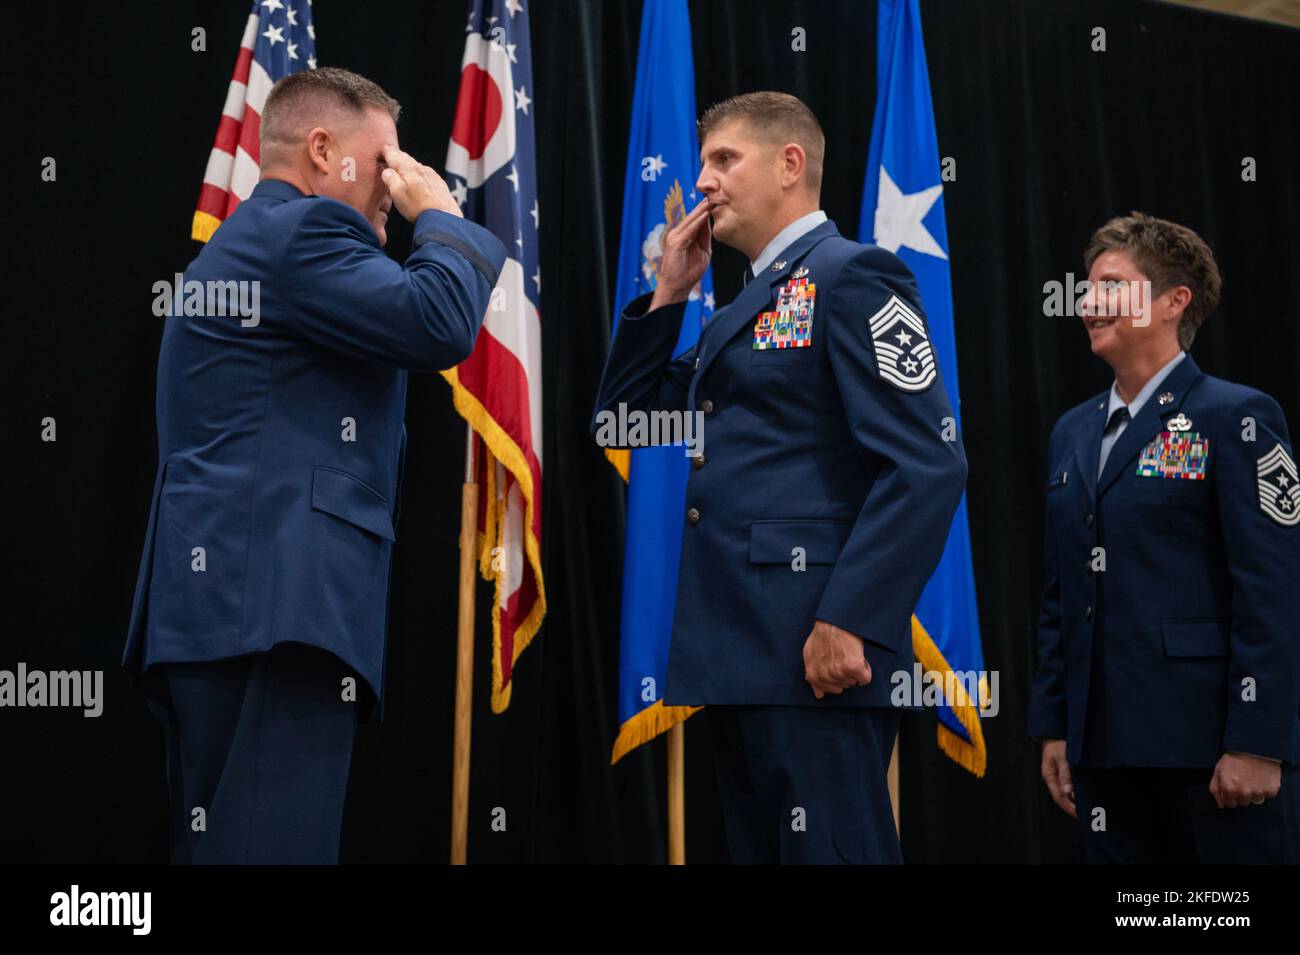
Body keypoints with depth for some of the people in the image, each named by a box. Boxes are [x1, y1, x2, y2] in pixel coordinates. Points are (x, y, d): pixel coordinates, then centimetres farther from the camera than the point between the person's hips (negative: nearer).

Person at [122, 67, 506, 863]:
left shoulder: (248, 237, 28)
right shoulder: (301, 228, -5)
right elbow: (437, 325, -16)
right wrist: (442, 214, 0)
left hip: (233, 596, 11)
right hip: (274, 599, -11)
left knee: (227, 842, 10)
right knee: (274, 845, -14)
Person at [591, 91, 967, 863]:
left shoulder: (852, 275, -5)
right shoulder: (749, 307, 22)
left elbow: (928, 464, -16)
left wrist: (852, 621, -22)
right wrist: (669, 294, 15)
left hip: (815, 651, -9)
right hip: (739, 653, 9)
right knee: (759, 845, 12)